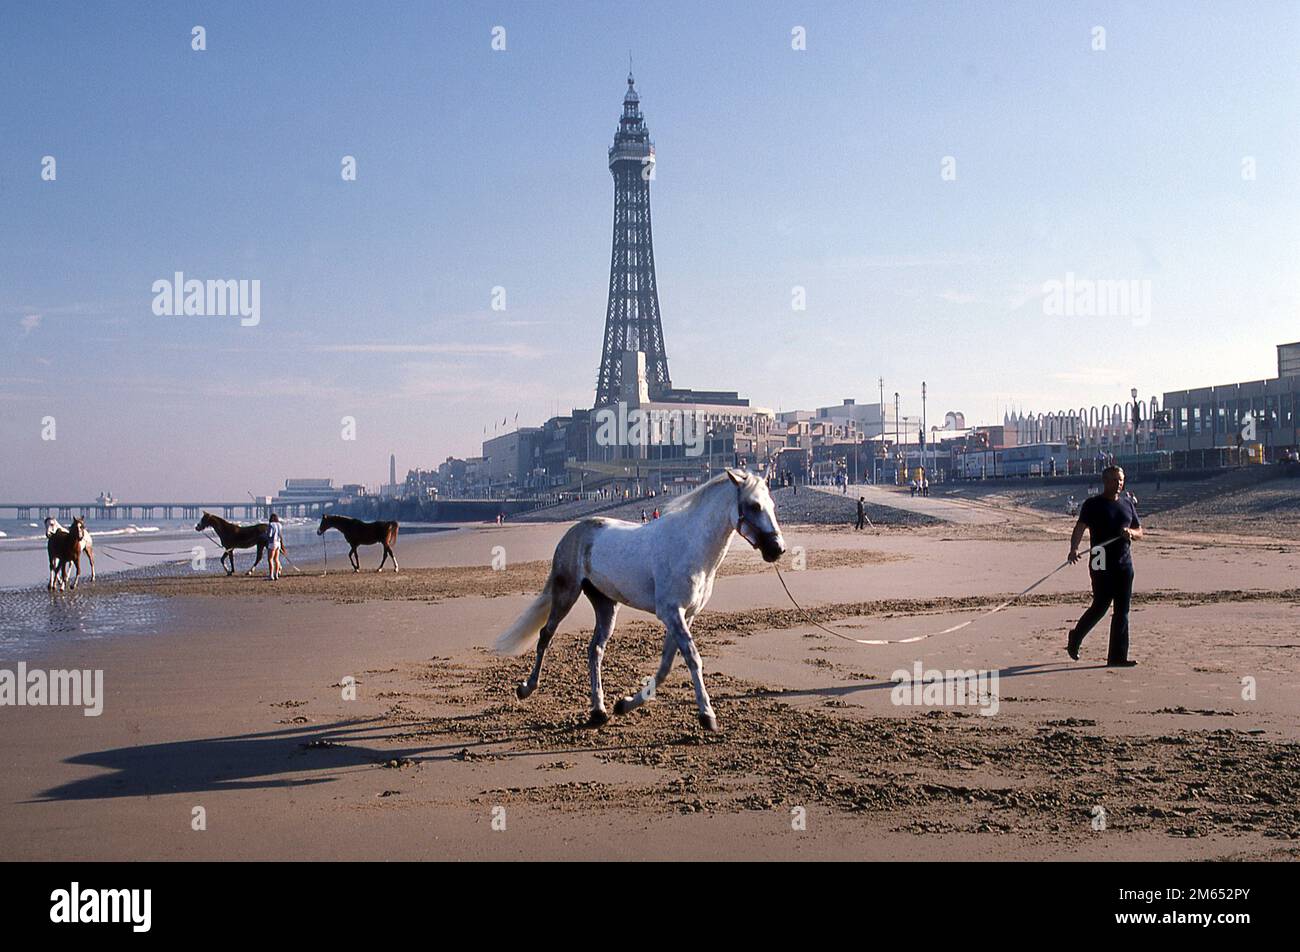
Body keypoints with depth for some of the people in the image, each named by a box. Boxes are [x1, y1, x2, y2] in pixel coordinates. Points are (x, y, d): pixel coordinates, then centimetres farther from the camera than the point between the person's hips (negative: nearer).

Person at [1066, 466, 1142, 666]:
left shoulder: (1128, 503, 15)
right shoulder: (1093, 504, -3)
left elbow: (1140, 532, 20)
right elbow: (1080, 527, -15)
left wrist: (1131, 532, -5)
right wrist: (1074, 548, -34)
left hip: (1125, 564, 5)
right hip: (1102, 565, -5)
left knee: (1122, 610, 3)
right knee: (1101, 606, -8)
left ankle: (1118, 656, 7)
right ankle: (1075, 638, 17)